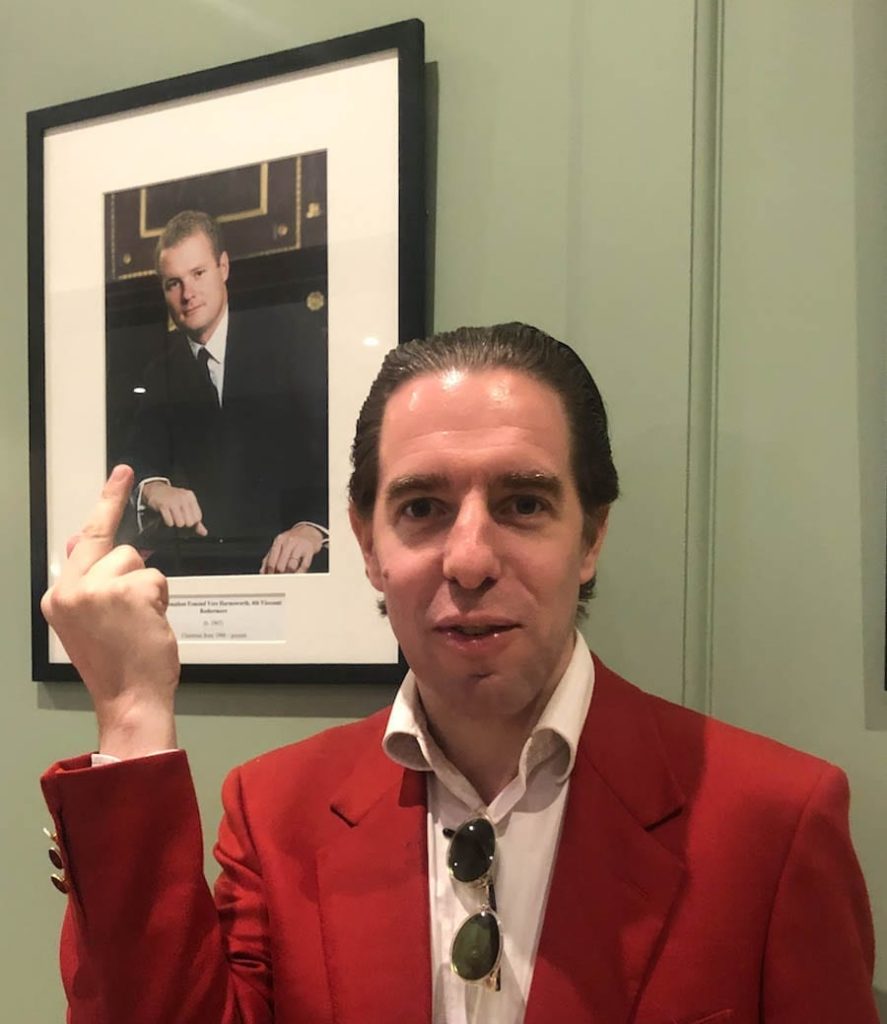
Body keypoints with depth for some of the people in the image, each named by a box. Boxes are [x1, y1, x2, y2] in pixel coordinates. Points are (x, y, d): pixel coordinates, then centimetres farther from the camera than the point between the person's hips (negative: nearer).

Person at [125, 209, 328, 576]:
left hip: (284, 550, -3)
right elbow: (140, 454, 2)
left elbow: (329, 432, -10)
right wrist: (154, 487, -24)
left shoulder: (287, 330, 0)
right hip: (188, 551, 3)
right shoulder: (159, 363, 12)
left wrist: (313, 526, -27)